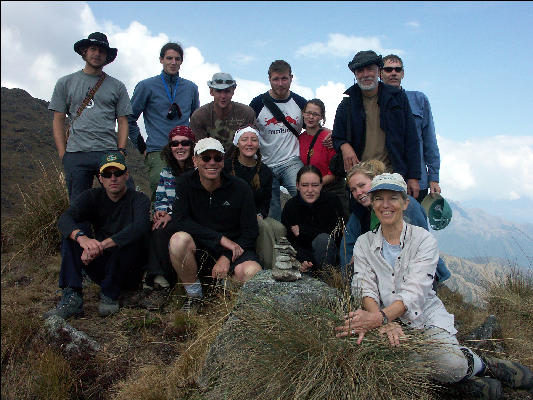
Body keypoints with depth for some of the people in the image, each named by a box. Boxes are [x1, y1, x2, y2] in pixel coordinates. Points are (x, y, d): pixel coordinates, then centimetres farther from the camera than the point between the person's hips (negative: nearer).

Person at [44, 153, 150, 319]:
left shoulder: (139, 199, -8)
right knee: (71, 233, -14)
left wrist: (102, 244, -42)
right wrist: (82, 238, -40)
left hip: (129, 273, -3)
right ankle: (72, 298, -24)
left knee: (130, 239, -31)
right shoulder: (92, 197, 2)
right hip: (100, 268, 4)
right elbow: (64, 219, -17)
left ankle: (110, 295, -18)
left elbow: (140, 226, -31)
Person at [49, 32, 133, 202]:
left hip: (109, 153, 0)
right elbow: (58, 121, 11)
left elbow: (123, 121, 11)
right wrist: (63, 154, 2)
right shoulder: (65, 83, 14)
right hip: (76, 155, 0)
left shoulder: (117, 86, 15)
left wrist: (121, 150, -3)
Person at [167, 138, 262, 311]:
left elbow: (250, 232, -5)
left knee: (252, 273, -32)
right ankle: (194, 295, -7)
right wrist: (221, 238, -21)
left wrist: (227, 257, -19)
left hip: (233, 250, -1)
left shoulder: (240, 188, -6)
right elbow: (179, 221, -15)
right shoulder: (185, 183, -3)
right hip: (199, 250, 1)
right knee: (179, 239, -32)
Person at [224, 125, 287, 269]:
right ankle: (270, 267, -21)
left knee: (281, 229, -25)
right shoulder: (226, 166, 0)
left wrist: (260, 215, -12)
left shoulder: (265, 171, 11)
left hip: (257, 216, 4)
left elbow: (266, 202, 12)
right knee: (263, 227, -31)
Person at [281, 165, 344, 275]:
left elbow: (336, 234, -13)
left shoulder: (332, 200, -10)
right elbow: (290, 242, -10)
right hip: (302, 253, 0)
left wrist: (302, 230, -12)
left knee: (323, 239, -32)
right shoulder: (290, 206, -6)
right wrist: (303, 261, -30)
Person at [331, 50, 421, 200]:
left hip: (392, 174, 0)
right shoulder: (347, 103, 8)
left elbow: (411, 140, 6)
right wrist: (344, 146, -10)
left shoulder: (397, 97, 7)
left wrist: (413, 177, 0)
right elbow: (337, 137, 16)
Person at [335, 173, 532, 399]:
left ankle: (481, 364, 4)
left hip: (426, 318, -2)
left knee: (449, 364, -30)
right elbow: (365, 289, -6)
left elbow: (414, 293, -15)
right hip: (386, 321, 2)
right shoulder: (364, 244, 5)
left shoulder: (424, 240, -3)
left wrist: (379, 316, -33)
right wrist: (383, 322, -28)